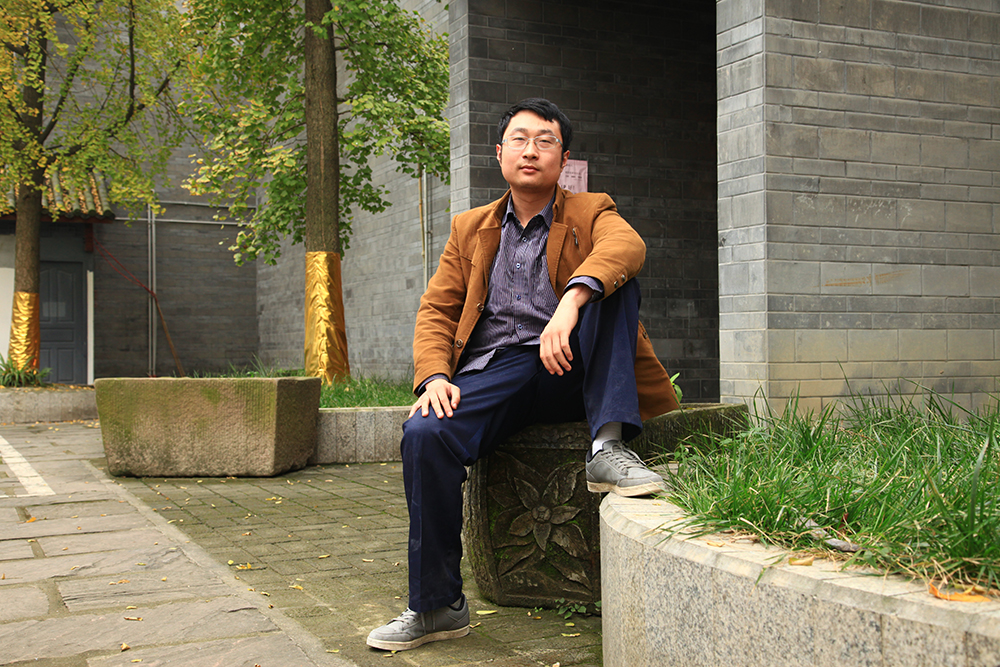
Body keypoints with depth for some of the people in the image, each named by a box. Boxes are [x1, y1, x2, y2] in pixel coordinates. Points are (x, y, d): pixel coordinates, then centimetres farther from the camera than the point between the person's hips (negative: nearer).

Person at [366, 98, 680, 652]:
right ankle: (437, 606, -13)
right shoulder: (470, 229, 21)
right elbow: (436, 310, 14)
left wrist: (572, 301, -35)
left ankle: (609, 447, -31)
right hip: (494, 370, 2)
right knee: (423, 434, -26)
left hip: (568, 368, -1)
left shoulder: (591, 213, 11)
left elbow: (625, 245, -14)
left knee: (612, 285, -25)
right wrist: (433, 376, -8)